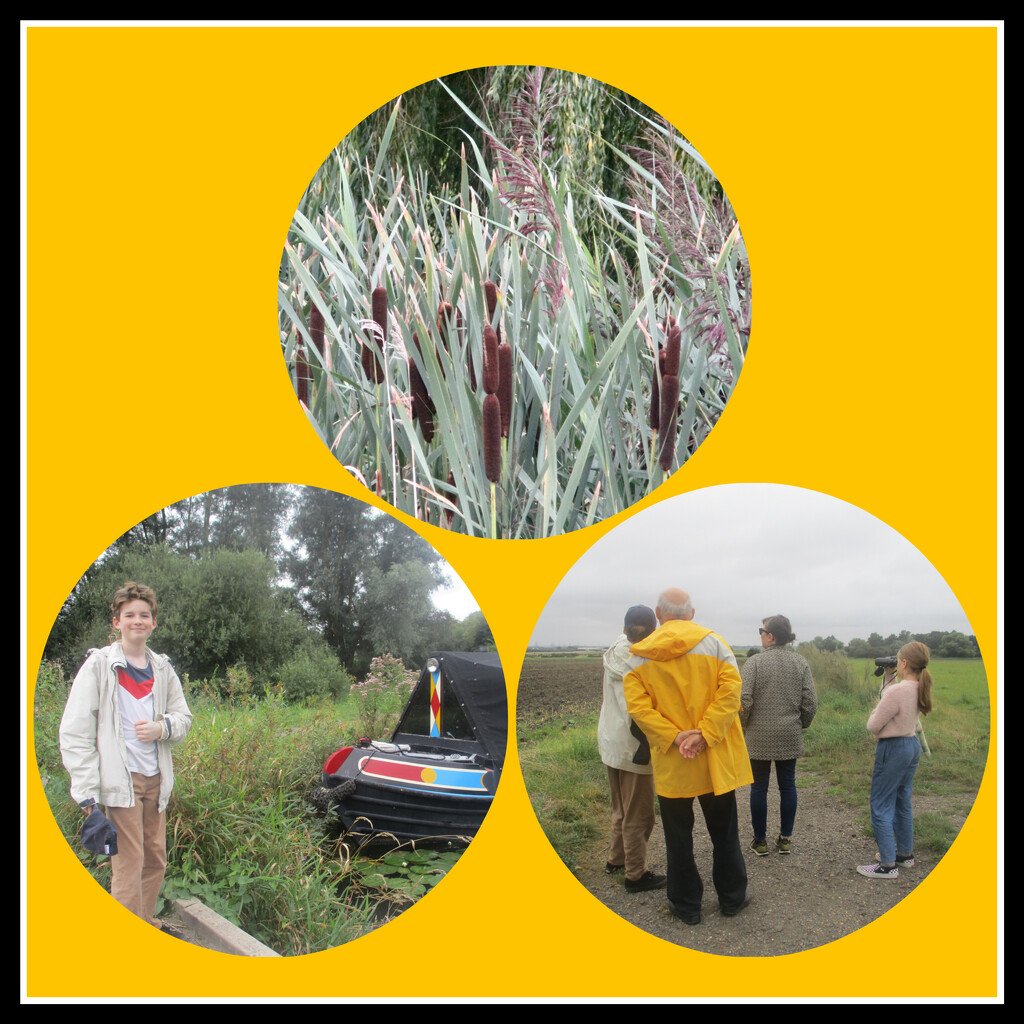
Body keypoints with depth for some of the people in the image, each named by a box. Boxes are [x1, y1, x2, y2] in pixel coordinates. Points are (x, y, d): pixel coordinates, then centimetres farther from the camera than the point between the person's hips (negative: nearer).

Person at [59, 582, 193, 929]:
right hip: (121, 780, -5)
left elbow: (183, 716, 18)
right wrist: (86, 790, -11)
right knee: (129, 862, -5)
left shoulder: (162, 668, 10)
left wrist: (163, 727, -7)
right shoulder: (99, 665, -4)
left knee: (155, 858, 12)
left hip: (155, 779, 5)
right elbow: (75, 731, -5)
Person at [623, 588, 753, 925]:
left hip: (670, 763, 0)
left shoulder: (642, 655, -3)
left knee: (678, 835, 12)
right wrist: (704, 734, -16)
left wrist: (672, 736, -15)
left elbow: (636, 704, -12)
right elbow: (730, 690, -13)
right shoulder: (713, 643, -4)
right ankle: (732, 897, 29)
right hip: (715, 758, 1)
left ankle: (686, 904, 22)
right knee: (724, 831, 17)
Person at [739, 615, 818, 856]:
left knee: (759, 788, 7)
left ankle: (760, 841, 14)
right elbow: (810, 702, 0)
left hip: (759, 737, -3)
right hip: (790, 737, 4)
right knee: (788, 786, 14)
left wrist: (743, 726, -1)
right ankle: (785, 839, 21)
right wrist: (800, 725, 14)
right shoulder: (800, 662, 1)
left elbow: (743, 700, -17)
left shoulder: (754, 662, -11)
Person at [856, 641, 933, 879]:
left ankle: (888, 864, 4)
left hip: (893, 748, -9)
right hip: (912, 745, 9)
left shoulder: (896, 692, -24)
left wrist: (878, 705, -1)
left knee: (881, 806, 0)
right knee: (902, 801, 21)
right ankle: (905, 854, 34)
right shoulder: (920, 690, 2)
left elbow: (873, 726, -17)